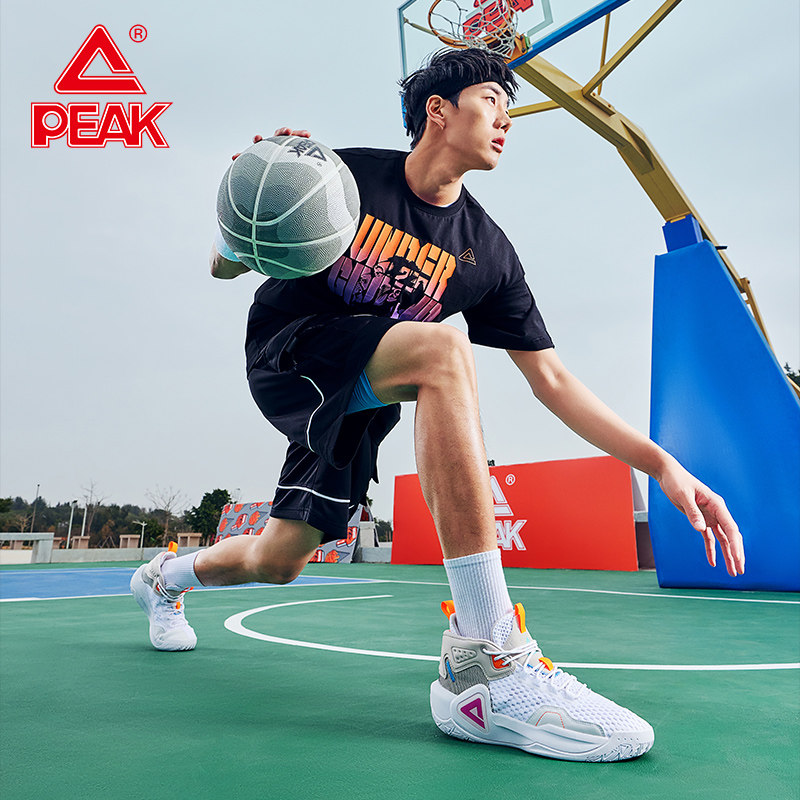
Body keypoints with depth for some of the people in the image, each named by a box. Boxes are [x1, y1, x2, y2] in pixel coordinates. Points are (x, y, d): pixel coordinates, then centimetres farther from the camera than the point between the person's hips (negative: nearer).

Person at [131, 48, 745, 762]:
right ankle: (487, 665, -35)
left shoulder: (488, 253, -1)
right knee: (443, 346, -32)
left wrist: (662, 463, -12)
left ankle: (165, 575, 43)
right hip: (288, 355, -4)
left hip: (363, 402, 5)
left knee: (278, 561, 3)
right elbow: (224, 266, -1)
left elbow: (551, 378, -3)